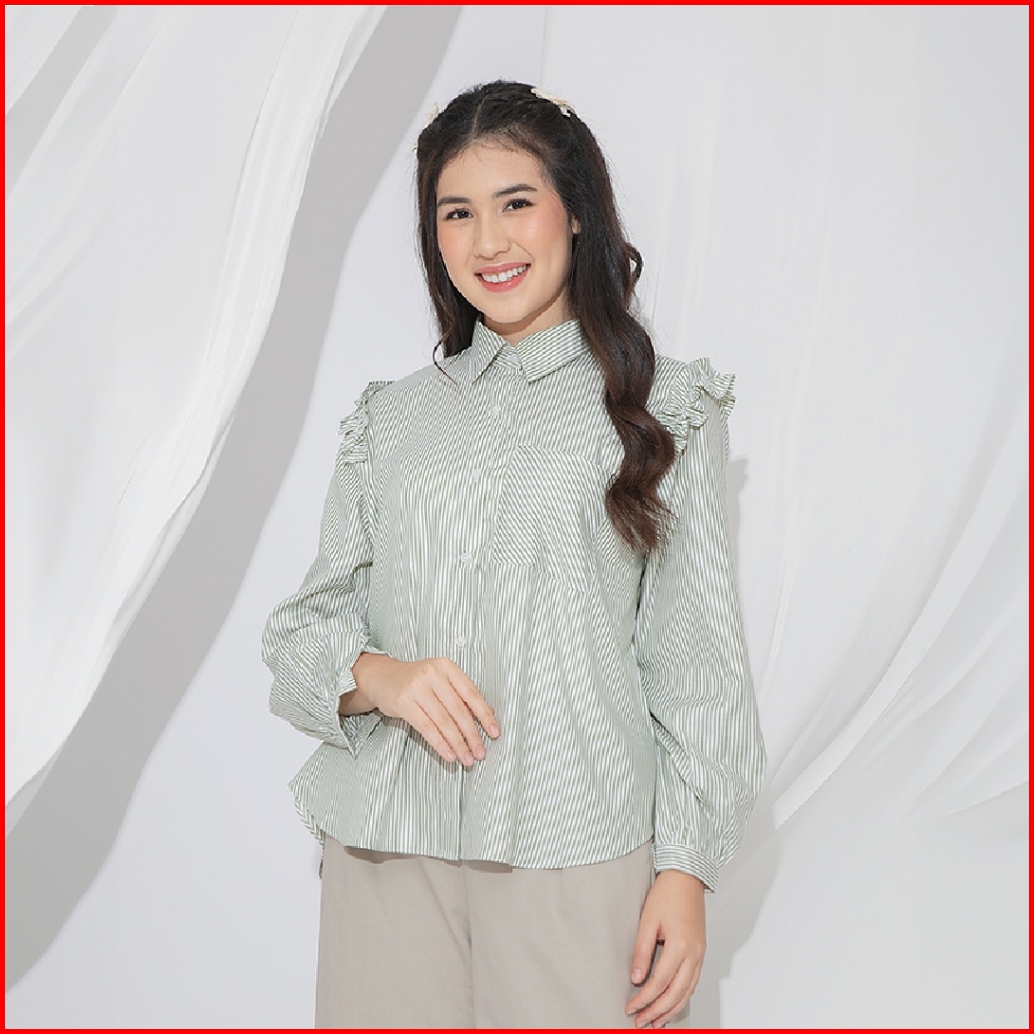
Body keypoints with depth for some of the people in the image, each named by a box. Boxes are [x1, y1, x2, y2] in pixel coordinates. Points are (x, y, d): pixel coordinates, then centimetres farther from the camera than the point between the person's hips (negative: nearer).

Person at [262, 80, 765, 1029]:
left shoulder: (663, 410, 5)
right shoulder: (392, 418, 13)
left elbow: (697, 659, 1)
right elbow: (304, 629, 12)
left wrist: (685, 871, -5)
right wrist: (376, 674, -10)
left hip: (573, 848, -2)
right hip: (388, 847, 3)